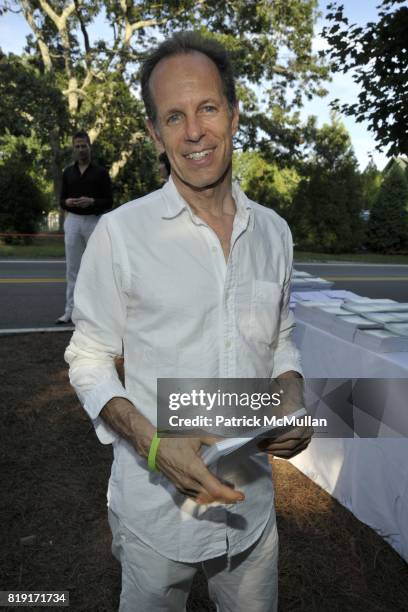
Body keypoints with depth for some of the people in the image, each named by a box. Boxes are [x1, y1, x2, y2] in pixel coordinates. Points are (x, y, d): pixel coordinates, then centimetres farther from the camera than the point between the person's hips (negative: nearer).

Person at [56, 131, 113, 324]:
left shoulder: (101, 172, 1)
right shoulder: (68, 172, 11)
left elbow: (109, 202, -2)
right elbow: (62, 200, 12)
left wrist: (92, 202, -20)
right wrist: (67, 202, -11)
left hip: (94, 222, -3)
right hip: (73, 221, 3)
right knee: (72, 268, 2)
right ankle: (70, 311, 7)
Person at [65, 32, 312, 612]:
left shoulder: (274, 232, 0)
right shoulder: (121, 232, -13)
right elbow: (89, 362, -8)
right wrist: (156, 446, -22)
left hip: (252, 502, 4)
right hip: (157, 508, -3)